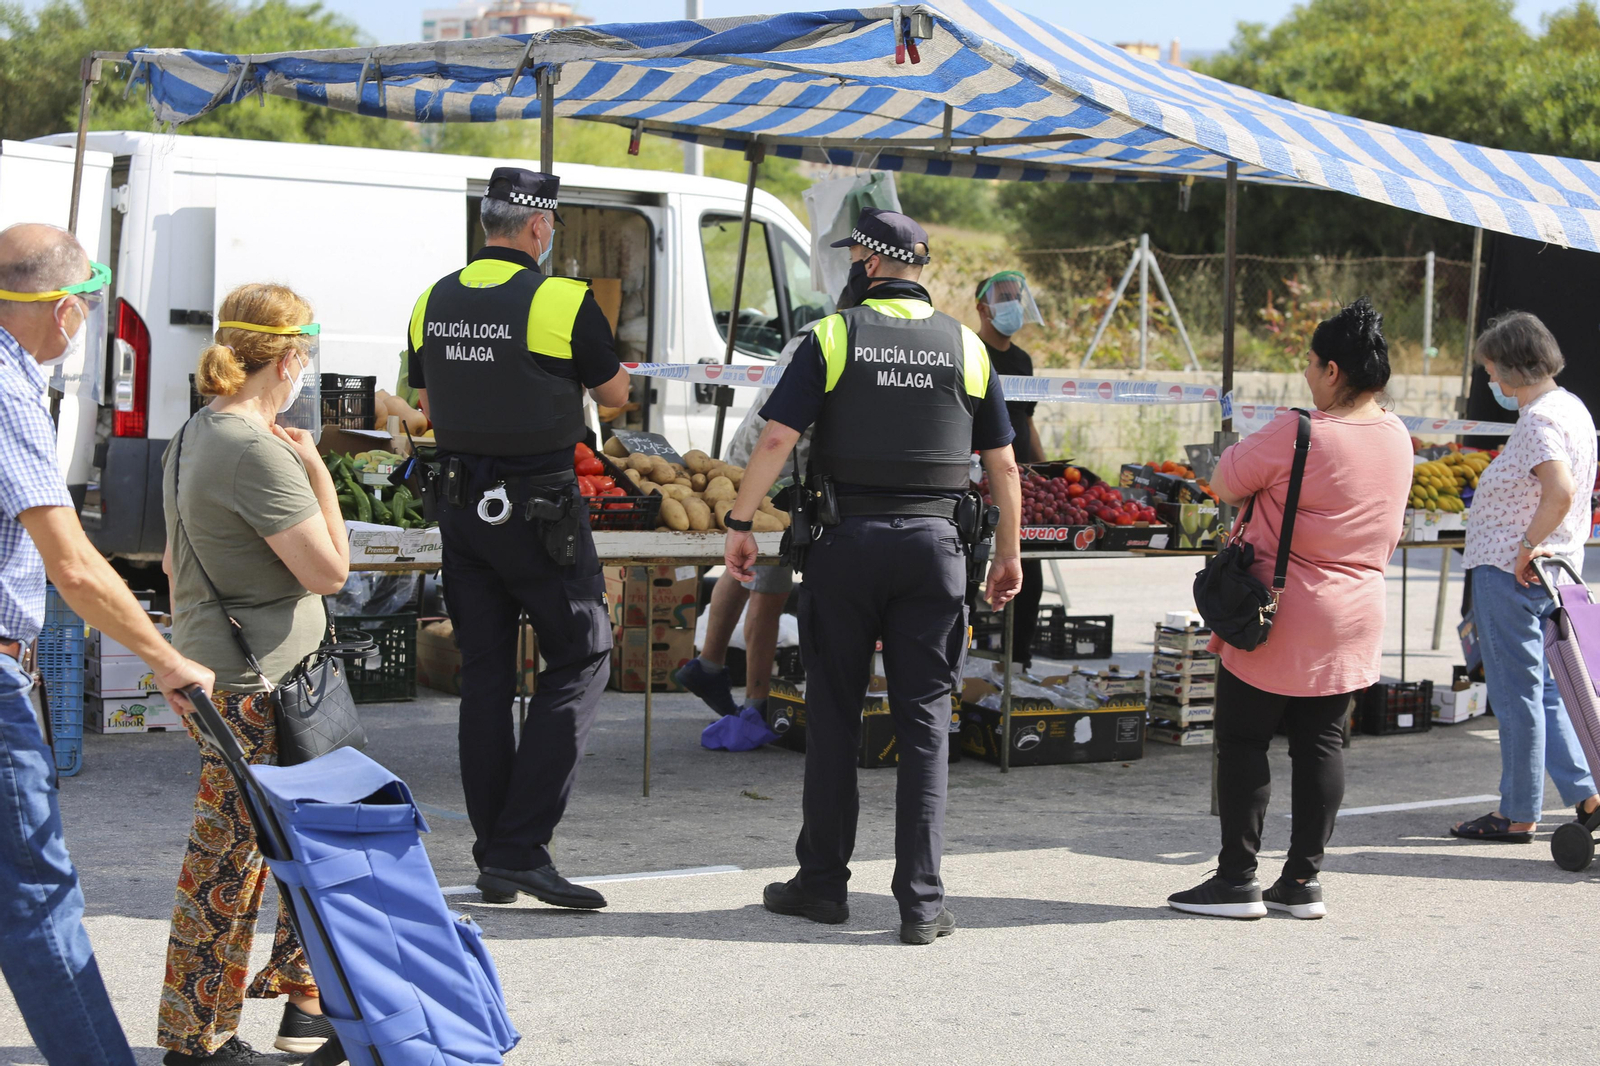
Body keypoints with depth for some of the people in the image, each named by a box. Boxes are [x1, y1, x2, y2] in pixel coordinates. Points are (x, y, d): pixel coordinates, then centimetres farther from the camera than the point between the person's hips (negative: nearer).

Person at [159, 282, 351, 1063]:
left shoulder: (193, 438, 12)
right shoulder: (256, 453, -20)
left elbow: (173, 562, 22)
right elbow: (330, 569, -18)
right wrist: (317, 470, -9)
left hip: (213, 668, 10)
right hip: (256, 684, -10)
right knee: (228, 856, -2)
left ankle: (306, 997, 29)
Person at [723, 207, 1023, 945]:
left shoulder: (833, 336, -1)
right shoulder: (965, 346, 7)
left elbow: (777, 438, -9)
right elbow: (1002, 463, 8)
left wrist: (739, 523, -1)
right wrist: (1009, 552, 17)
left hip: (847, 539, -2)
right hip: (933, 544, 2)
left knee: (834, 713, 8)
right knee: (924, 719, 3)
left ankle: (823, 882, 15)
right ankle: (921, 901, 0)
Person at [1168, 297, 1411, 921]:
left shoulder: (1297, 434, -19)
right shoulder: (1398, 438, 4)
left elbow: (1223, 486, -8)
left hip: (1280, 622, -7)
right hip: (1356, 621, 7)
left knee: (1242, 742, 2)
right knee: (1321, 745, 10)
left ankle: (1236, 880, 4)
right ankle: (1303, 880, 13)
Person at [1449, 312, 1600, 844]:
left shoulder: (1539, 418, -18)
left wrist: (1527, 545, -23)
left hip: (1511, 574, -10)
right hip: (1554, 571, 10)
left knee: (1516, 695, 0)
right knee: (1545, 689, 17)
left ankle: (1518, 814, 9)